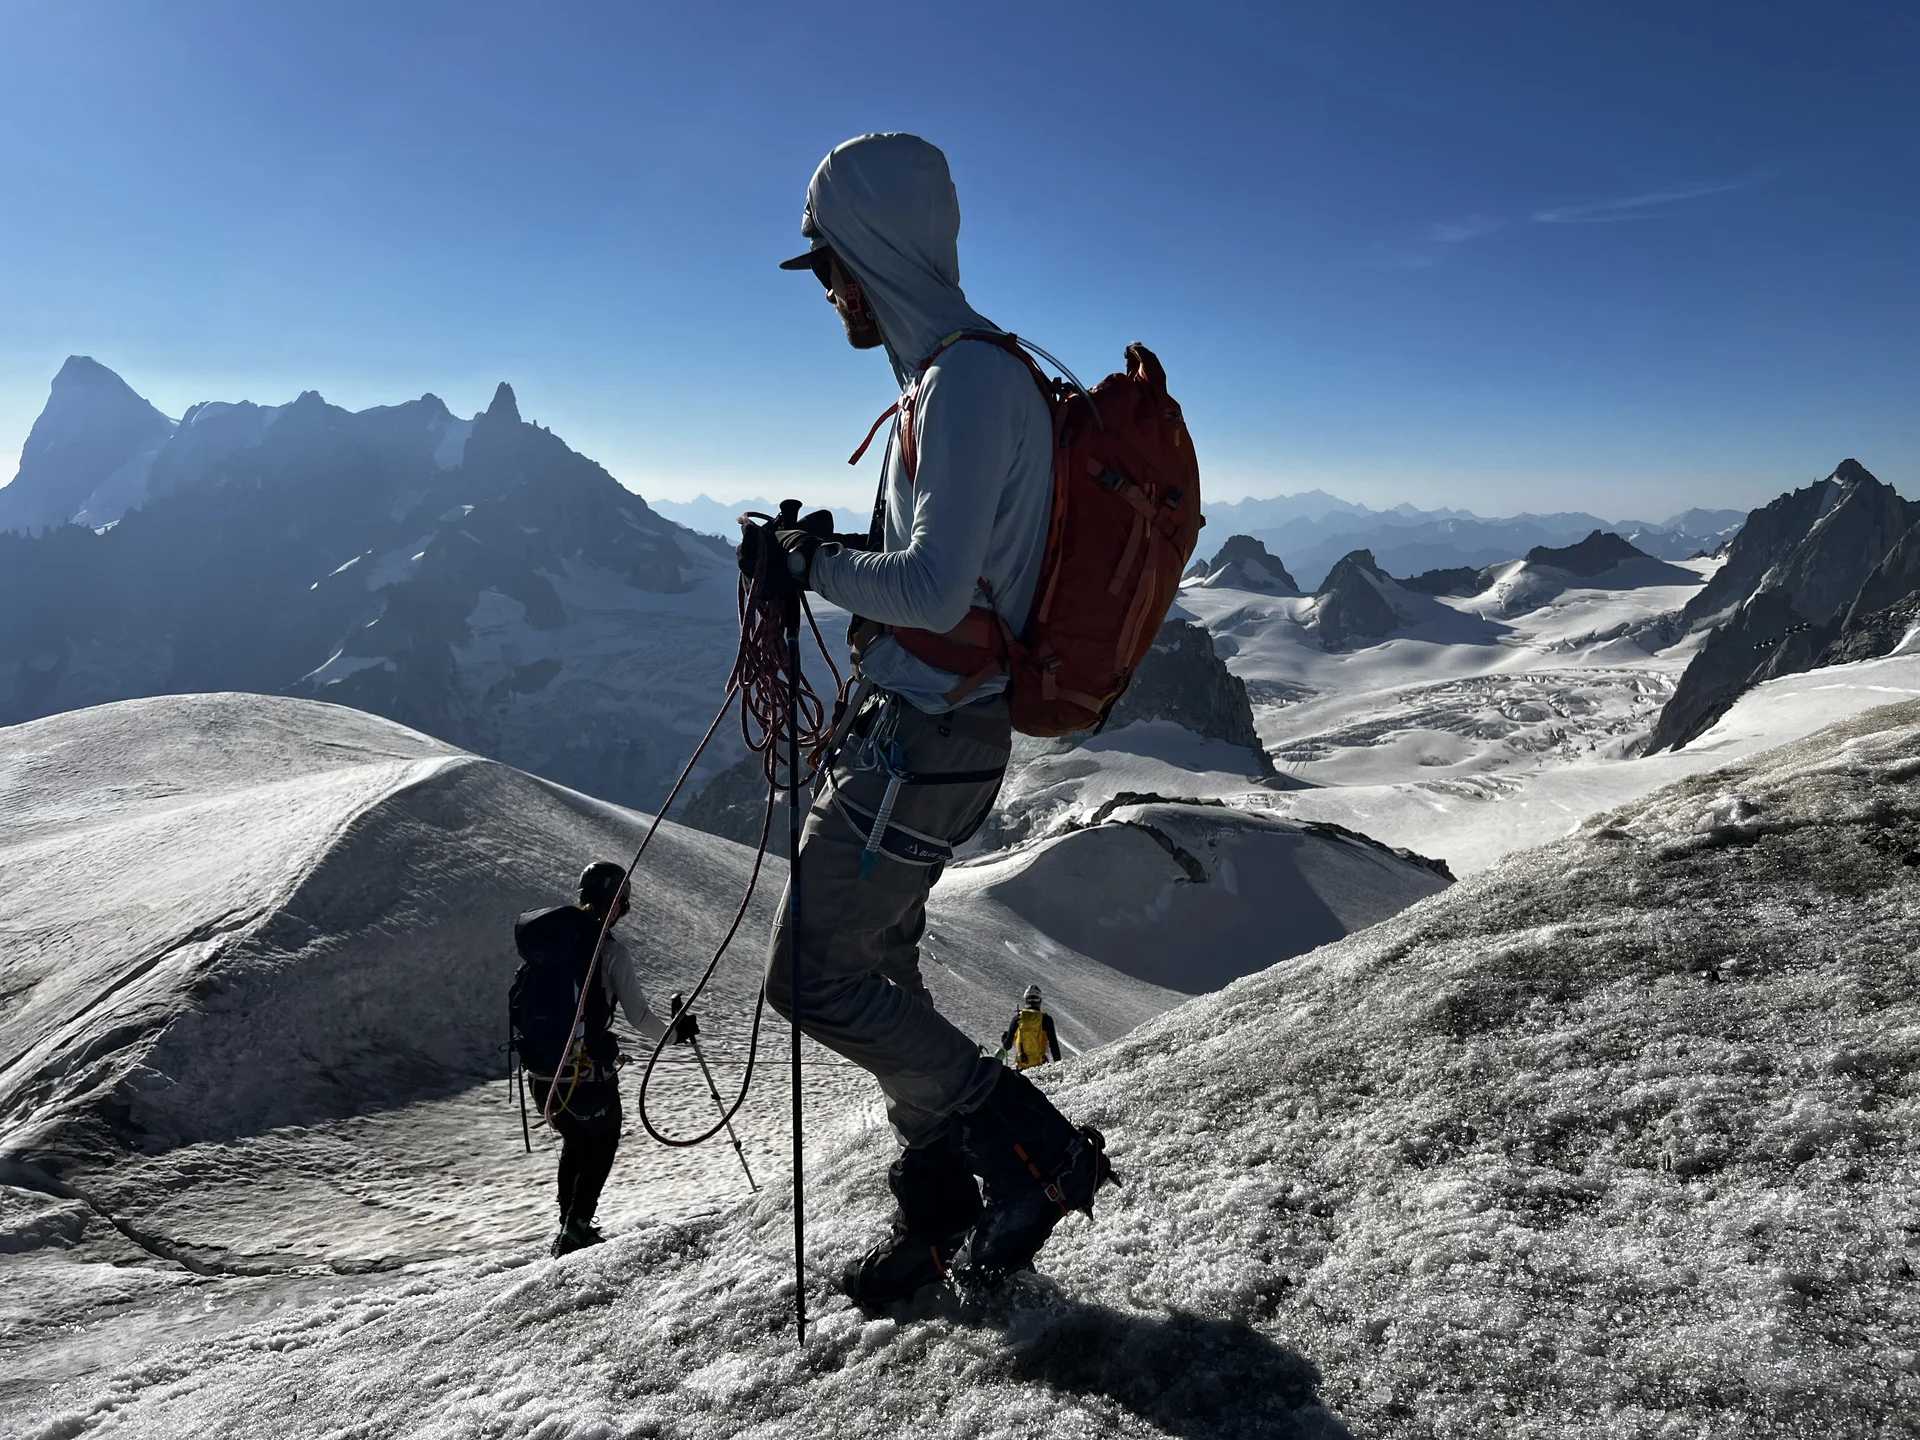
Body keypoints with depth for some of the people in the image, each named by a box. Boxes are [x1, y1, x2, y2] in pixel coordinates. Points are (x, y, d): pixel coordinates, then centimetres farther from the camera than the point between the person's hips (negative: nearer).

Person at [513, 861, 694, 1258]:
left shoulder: (538, 933, 3)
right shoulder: (612, 951, -13)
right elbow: (639, 1018, -13)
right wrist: (676, 1031, 5)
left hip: (540, 1072, 5)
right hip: (588, 1073, -5)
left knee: (574, 1140, 28)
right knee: (602, 1142, 20)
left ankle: (570, 1225, 32)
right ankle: (576, 1230, 12)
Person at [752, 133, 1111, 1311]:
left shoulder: (968, 382, -19)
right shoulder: (968, 374, 14)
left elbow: (935, 587, -28)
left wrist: (811, 563, -12)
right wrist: (840, 547, 10)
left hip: (927, 735, -10)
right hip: (925, 724, 10)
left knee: (816, 978, -3)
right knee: (880, 967, 17)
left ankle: (1035, 1150, 8)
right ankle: (940, 1215, 31)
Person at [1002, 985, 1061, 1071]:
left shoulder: (1018, 1017, 2)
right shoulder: (1046, 1019, -3)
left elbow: (1007, 1045, 8)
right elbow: (1053, 1044, 0)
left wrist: (1004, 1041, 30)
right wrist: (1058, 1063, 8)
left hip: (1021, 1064, 2)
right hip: (1040, 1063, -1)